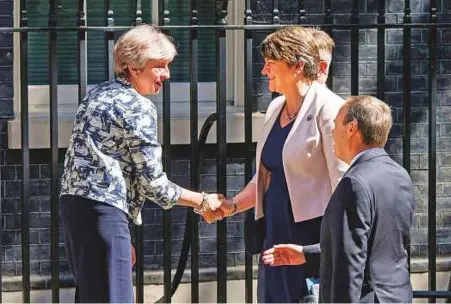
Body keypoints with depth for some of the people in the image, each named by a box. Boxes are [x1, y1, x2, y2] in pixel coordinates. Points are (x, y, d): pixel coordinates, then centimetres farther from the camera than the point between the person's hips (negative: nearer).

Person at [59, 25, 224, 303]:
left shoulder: (99, 94, 17)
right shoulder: (139, 108, -9)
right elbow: (153, 183, -10)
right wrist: (203, 202, 3)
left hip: (74, 203, 9)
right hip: (102, 211, -9)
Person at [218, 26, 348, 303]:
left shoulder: (326, 109, -11)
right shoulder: (275, 108, 13)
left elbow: (343, 185, -15)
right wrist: (232, 205, 8)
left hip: (313, 238, -8)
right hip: (277, 237, 8)